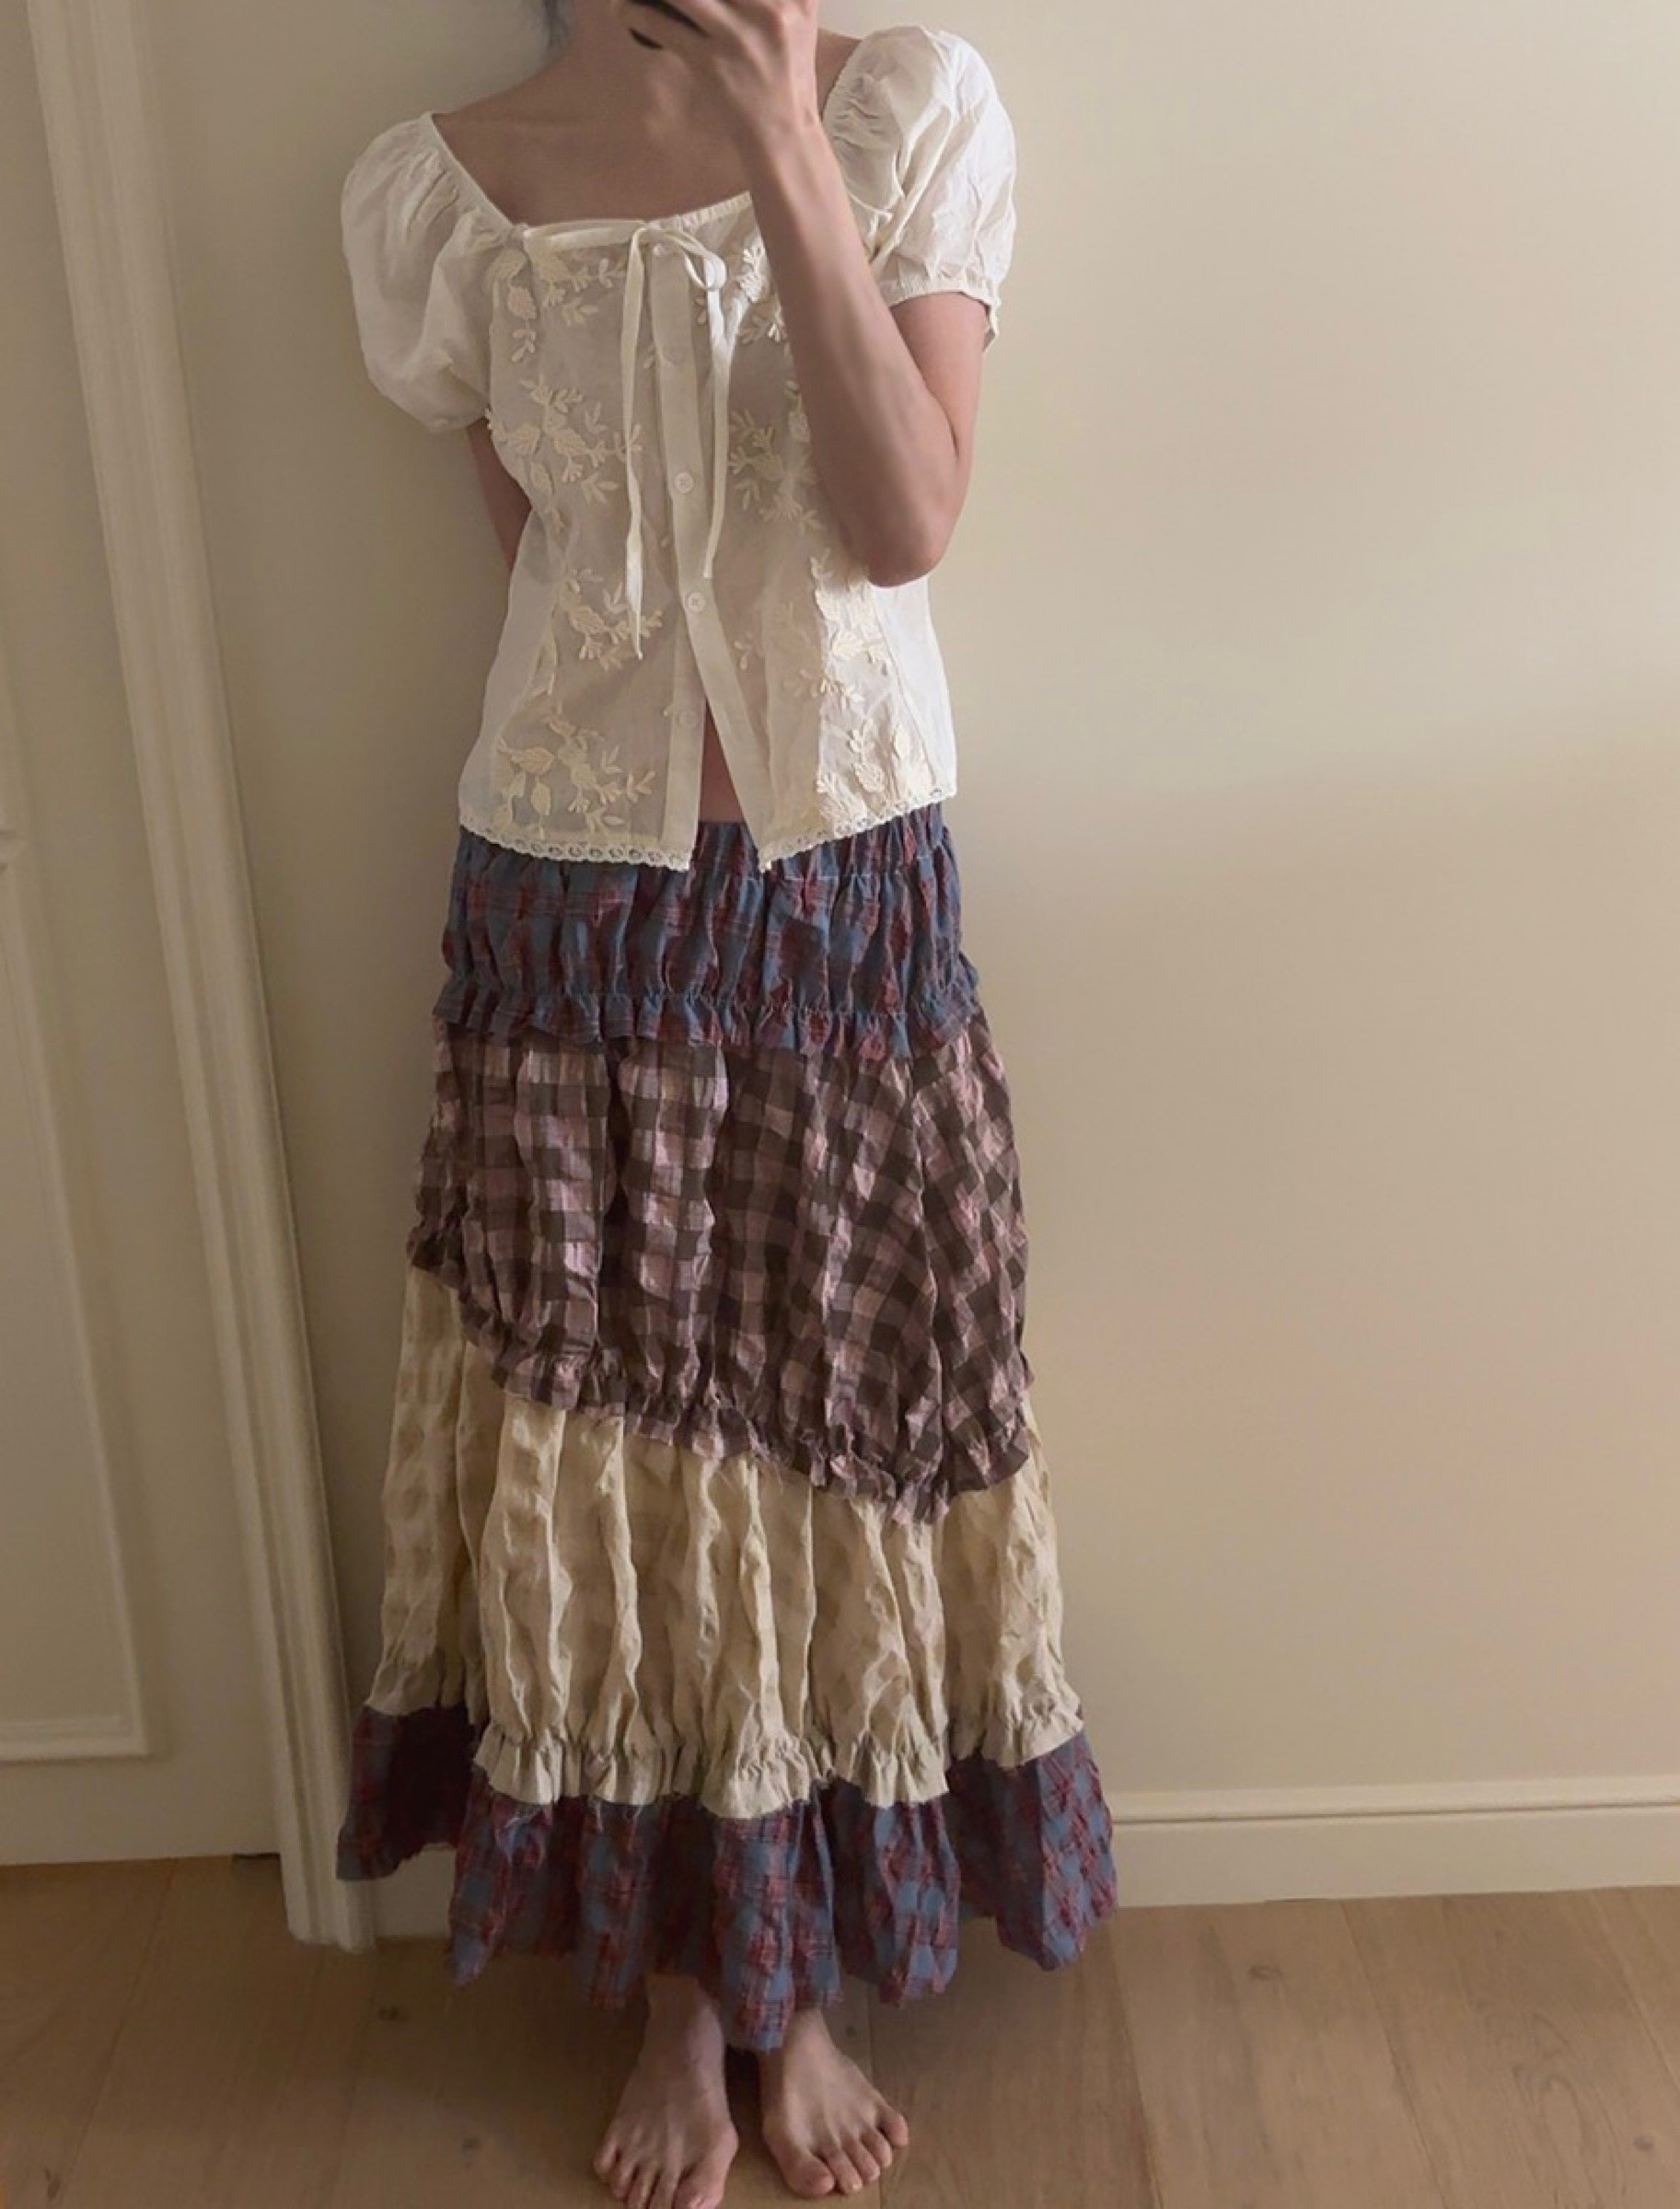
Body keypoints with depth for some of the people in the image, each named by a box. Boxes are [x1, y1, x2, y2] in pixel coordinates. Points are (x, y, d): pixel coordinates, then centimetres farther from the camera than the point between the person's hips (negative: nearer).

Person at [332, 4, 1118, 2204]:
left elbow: (905, 520, -14)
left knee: (840, 1437, 9)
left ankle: (805, 1984, 34)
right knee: (602, 1456, 9)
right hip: (569, 912, 1)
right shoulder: (437, 190, -1)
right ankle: (676, 1991, 33)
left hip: (853, 894, 0)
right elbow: (539, 552, 6)